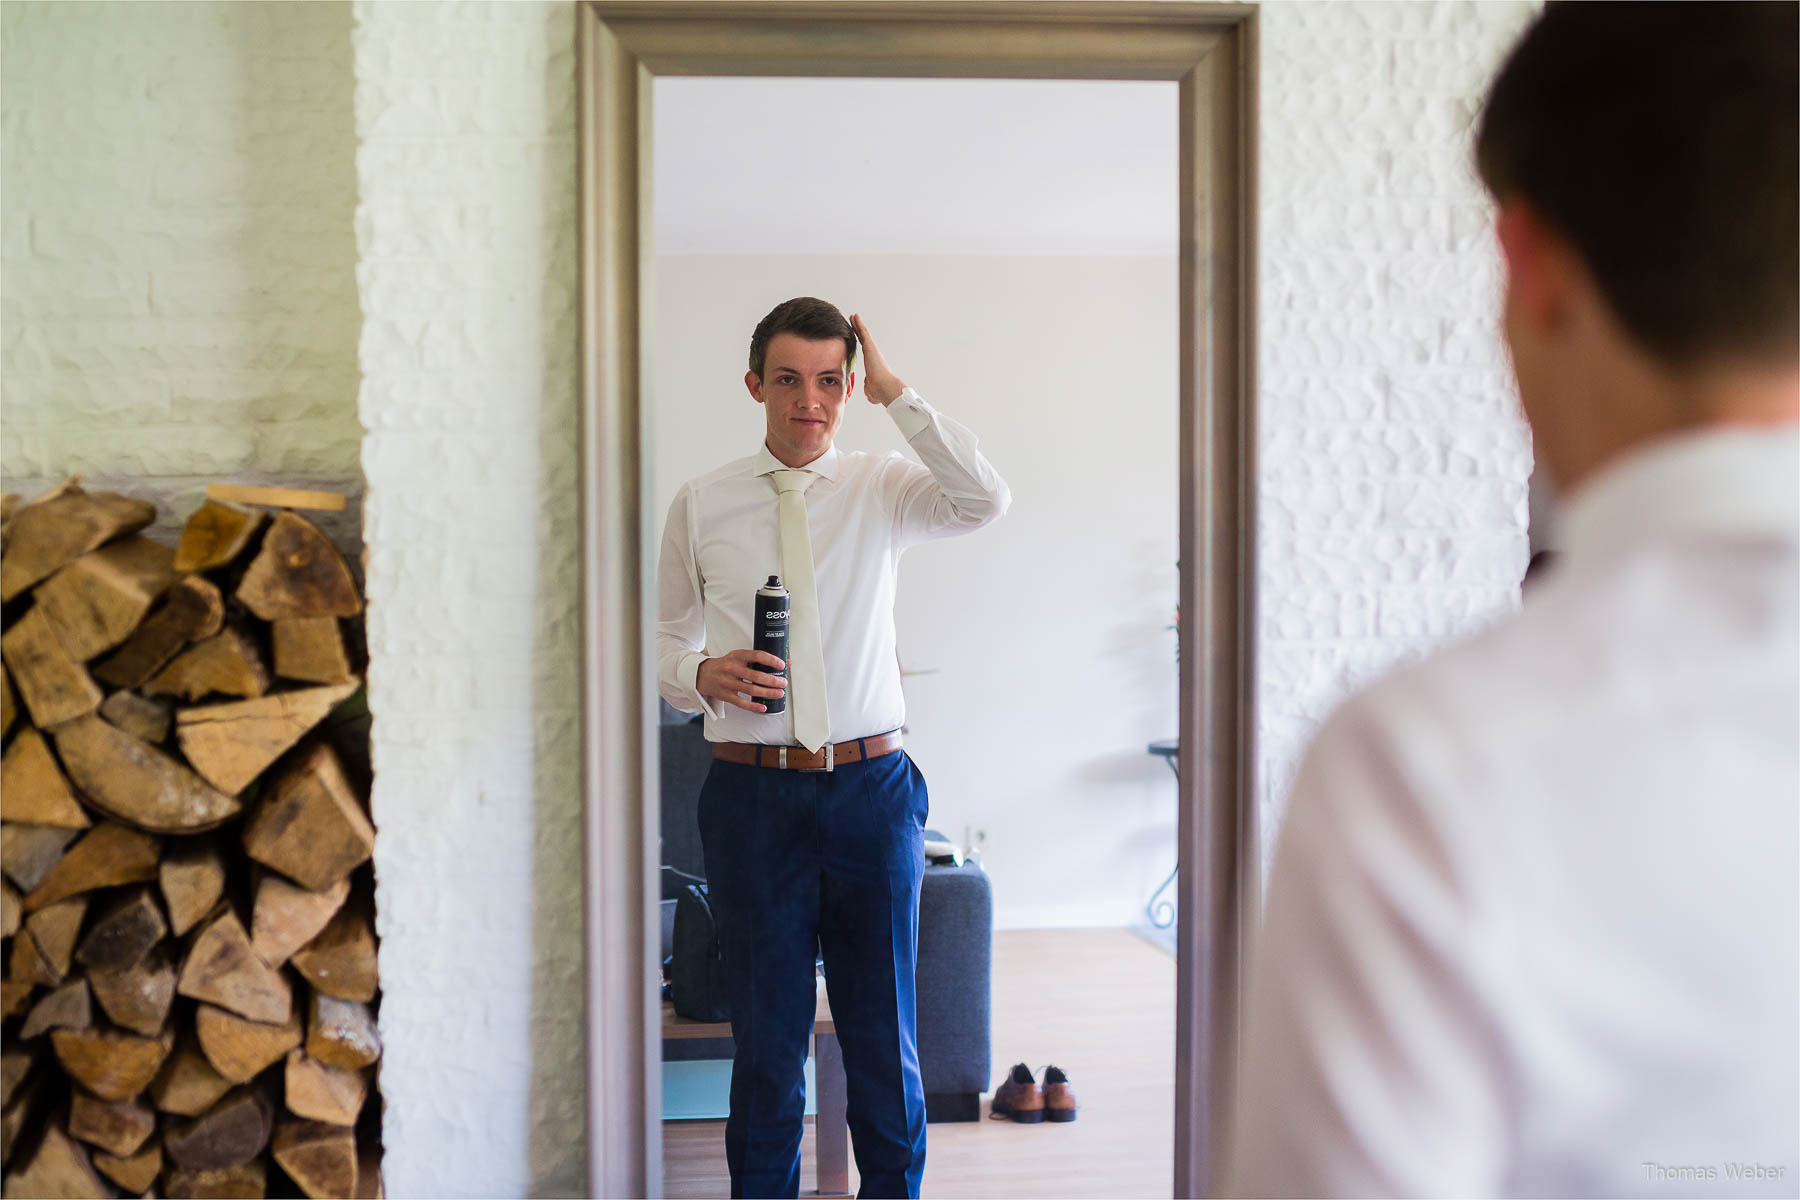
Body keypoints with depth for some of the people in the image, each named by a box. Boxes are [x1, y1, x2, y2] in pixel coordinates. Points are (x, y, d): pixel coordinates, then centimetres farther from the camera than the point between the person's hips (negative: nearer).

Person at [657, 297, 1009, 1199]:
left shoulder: (885, 489, 3)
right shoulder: (700, 504, 5)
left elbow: (986, 501, -17)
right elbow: (665, 640, 11)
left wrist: (896, 393, -12)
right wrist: (702, 675, -11)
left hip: (871, 786, 0)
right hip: (751, 793, 0)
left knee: (884, 1031, 11)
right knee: (767, 1034, 10)